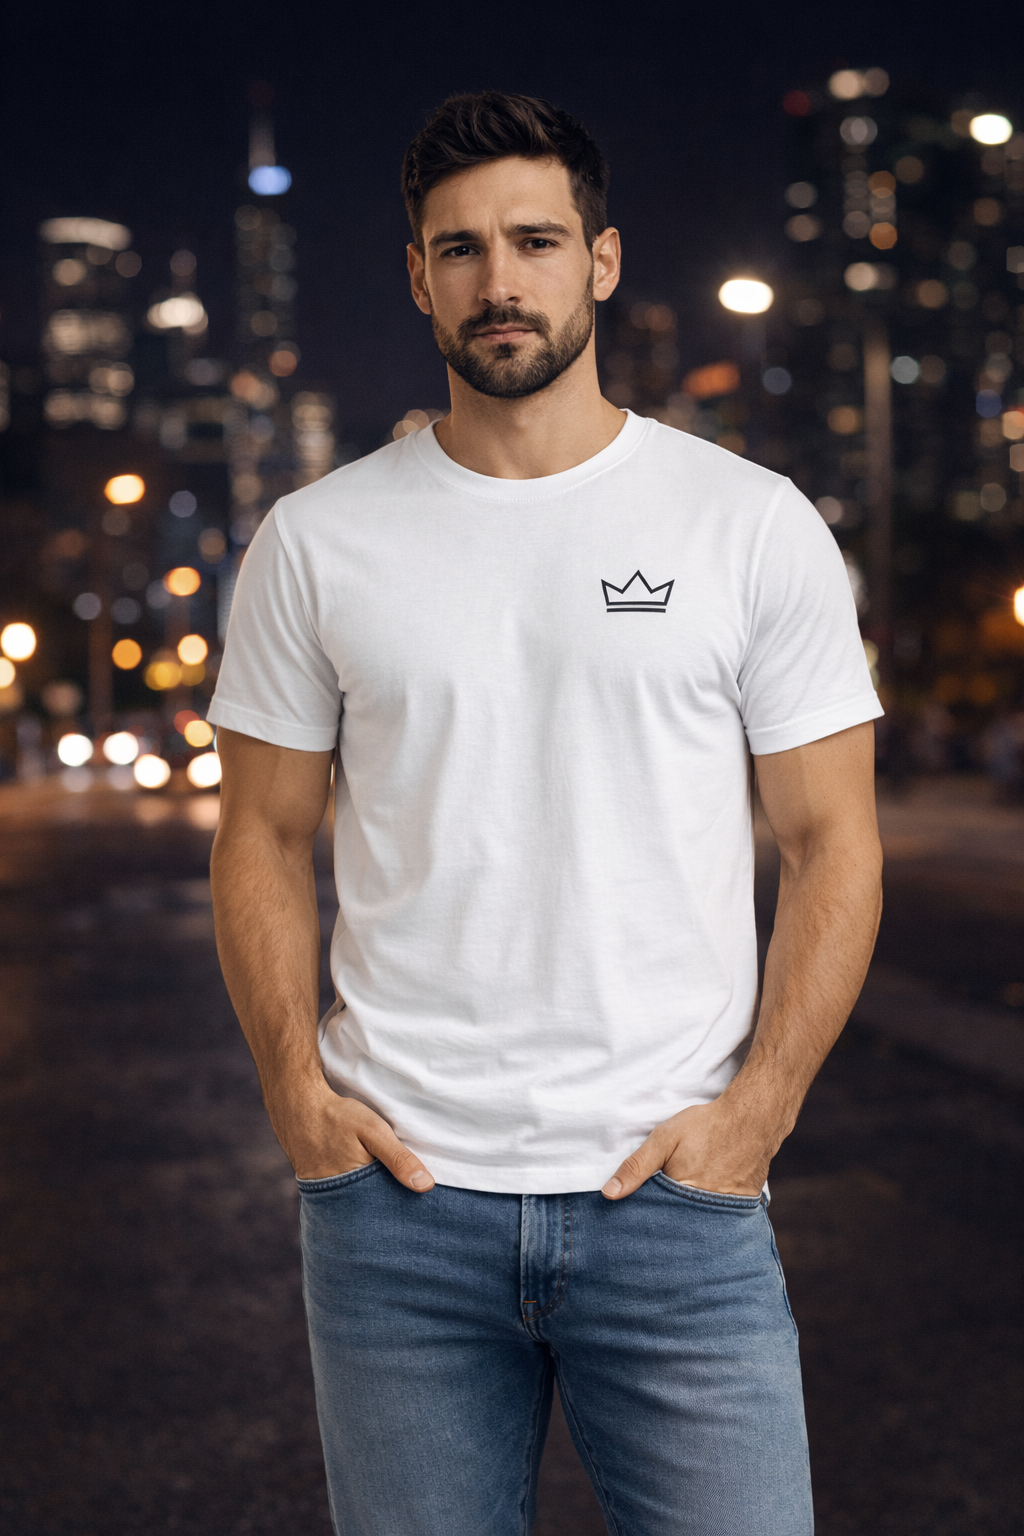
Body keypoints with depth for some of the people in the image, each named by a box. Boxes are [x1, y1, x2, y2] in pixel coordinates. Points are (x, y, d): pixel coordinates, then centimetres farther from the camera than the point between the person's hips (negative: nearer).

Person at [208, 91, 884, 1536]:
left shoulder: (754, 522, 1)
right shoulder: (318, 539, 5)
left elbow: (831, 839, 2)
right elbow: (264, 837, 9)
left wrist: (757, 1107, -8)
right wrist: (294, 1088, -3)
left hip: (675, 1193, -1)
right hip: (393, 1193, 2)